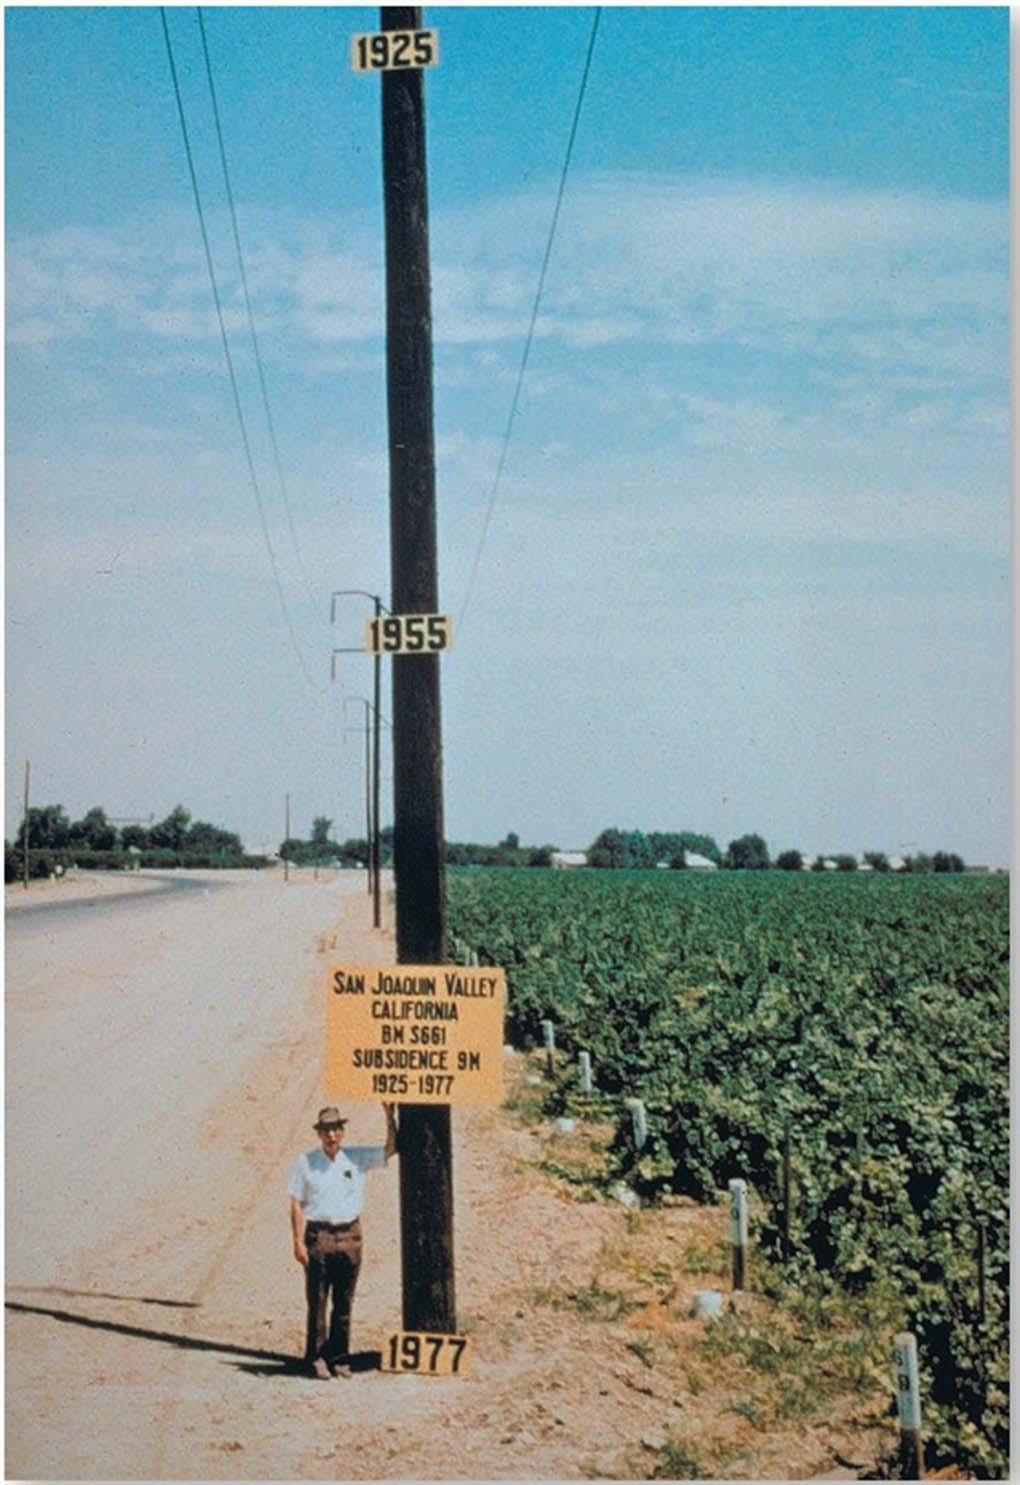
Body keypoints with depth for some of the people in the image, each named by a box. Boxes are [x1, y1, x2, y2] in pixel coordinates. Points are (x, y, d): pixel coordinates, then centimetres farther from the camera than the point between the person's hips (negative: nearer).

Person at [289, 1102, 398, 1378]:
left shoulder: (357, 1158, 6)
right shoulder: (305, 1162, 2)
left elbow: (391, 1148, 1)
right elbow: (297, 1204, 1)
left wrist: (389, 1115, -11)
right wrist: (298, 1241, -6)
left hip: (349, 1234, 2)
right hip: (318, 1235, -2)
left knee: (344, 1303, 7)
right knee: (317, 1301, -1)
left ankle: (339, 1358, 16)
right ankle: (316, 1358, 7)